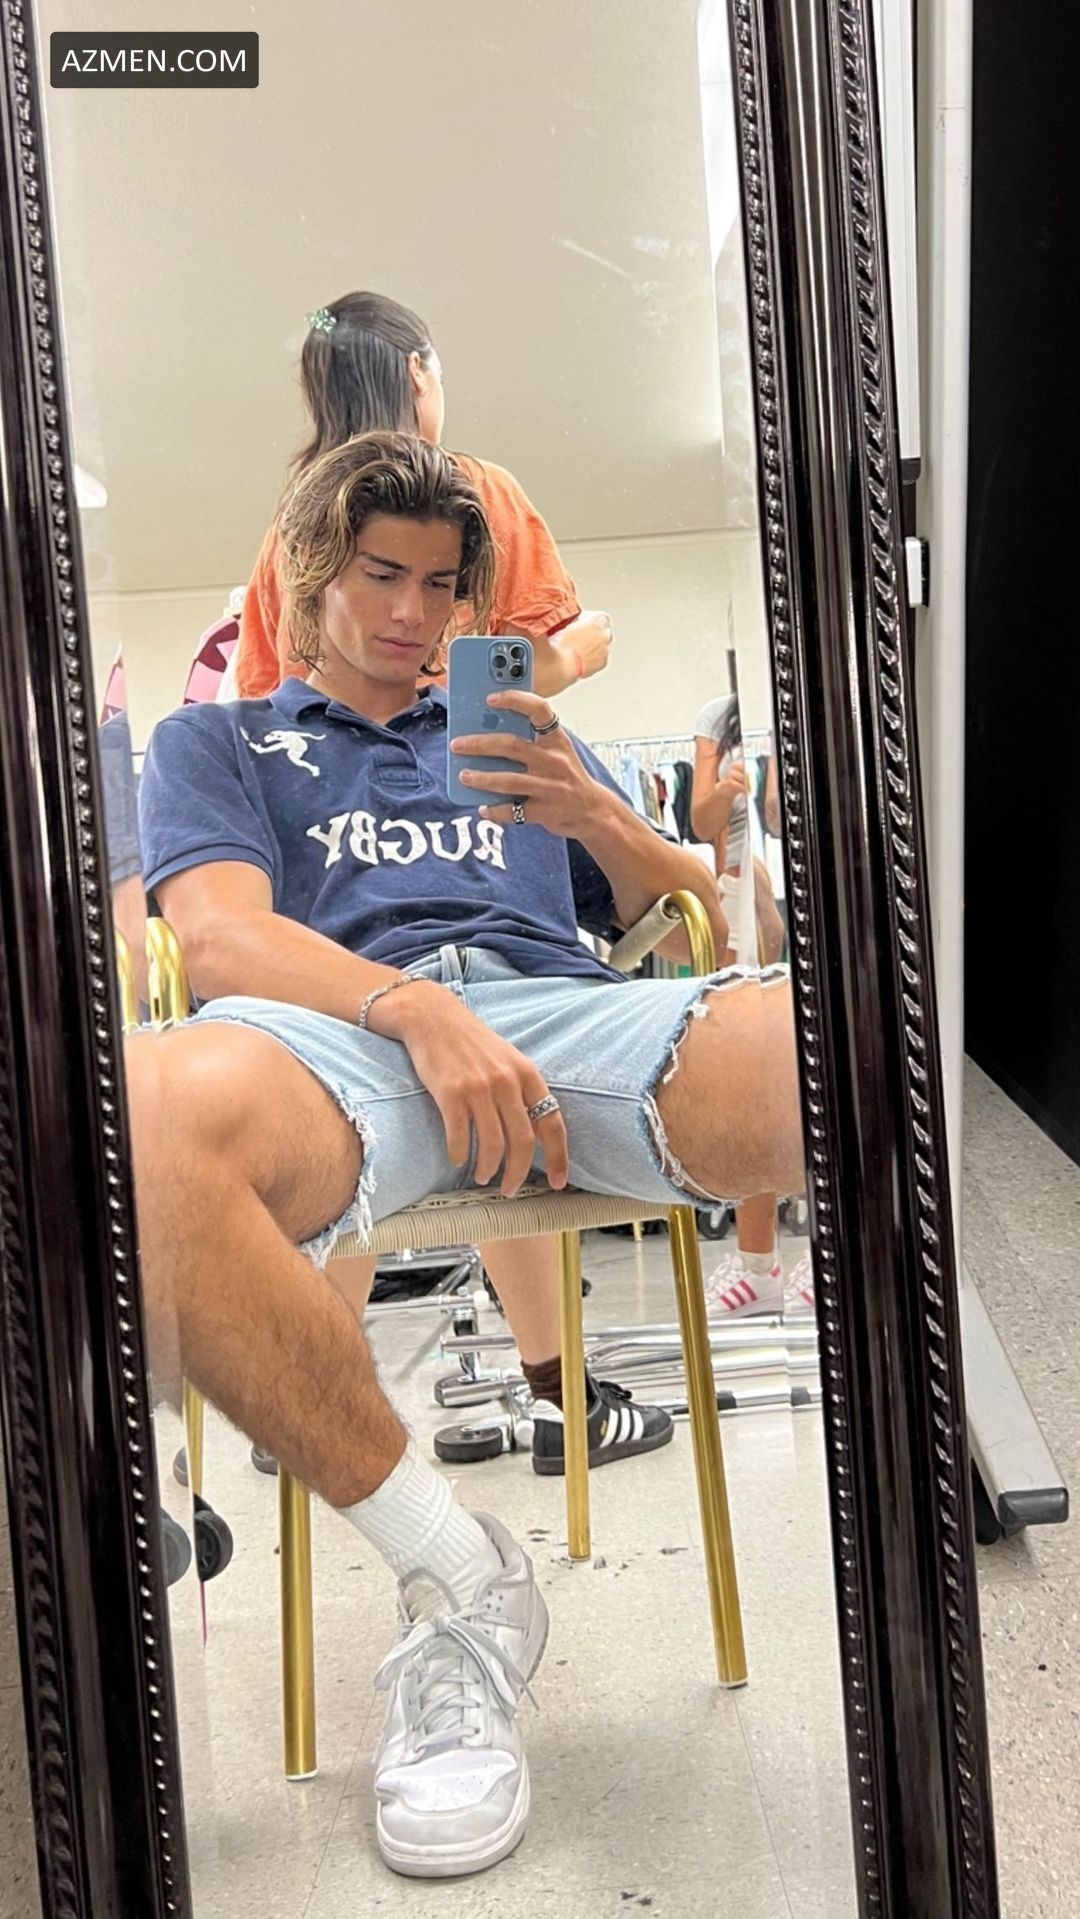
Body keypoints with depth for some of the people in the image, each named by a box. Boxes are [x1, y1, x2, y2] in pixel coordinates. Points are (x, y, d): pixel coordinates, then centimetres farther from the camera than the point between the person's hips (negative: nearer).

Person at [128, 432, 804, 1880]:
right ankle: (452, 1577, -21)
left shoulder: (519, 734, 36)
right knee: (148, 1114, -39)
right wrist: (420, 1011, -15)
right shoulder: (214, 743, 28)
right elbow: (223, 937, 5)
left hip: (561, 1009, 2)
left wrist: (596, 813, 6)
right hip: (336, 1023, -1)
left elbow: (695, 919, 27)